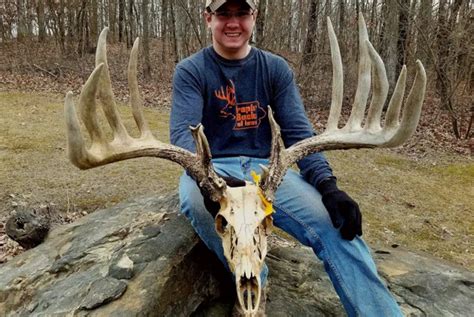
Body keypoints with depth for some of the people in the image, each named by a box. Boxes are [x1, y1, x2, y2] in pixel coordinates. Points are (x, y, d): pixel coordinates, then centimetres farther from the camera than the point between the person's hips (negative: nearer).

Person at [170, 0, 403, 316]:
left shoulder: (276, 68, 7)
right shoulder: (191, 71, 0)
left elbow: (298, 132, -2)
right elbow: (183, 133, -14)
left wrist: (328, 185, -19)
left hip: (265, 168, 2)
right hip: (210, 168, -1)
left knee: (338, 223, -23)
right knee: (195, 202, -37)